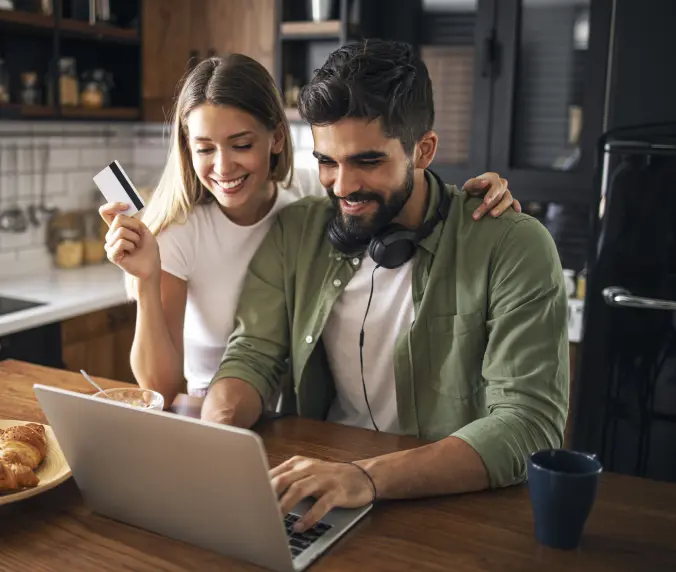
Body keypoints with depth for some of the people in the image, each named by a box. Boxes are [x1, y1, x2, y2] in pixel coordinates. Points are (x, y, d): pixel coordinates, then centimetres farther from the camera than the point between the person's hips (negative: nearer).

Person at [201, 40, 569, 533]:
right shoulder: (296, 232, 2)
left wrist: (369, 476, -33)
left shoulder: (514, 248, -13)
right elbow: (253, 356, 1)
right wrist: (214, 435, -21)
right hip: (316, 493, 3)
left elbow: (529, 424, -19)